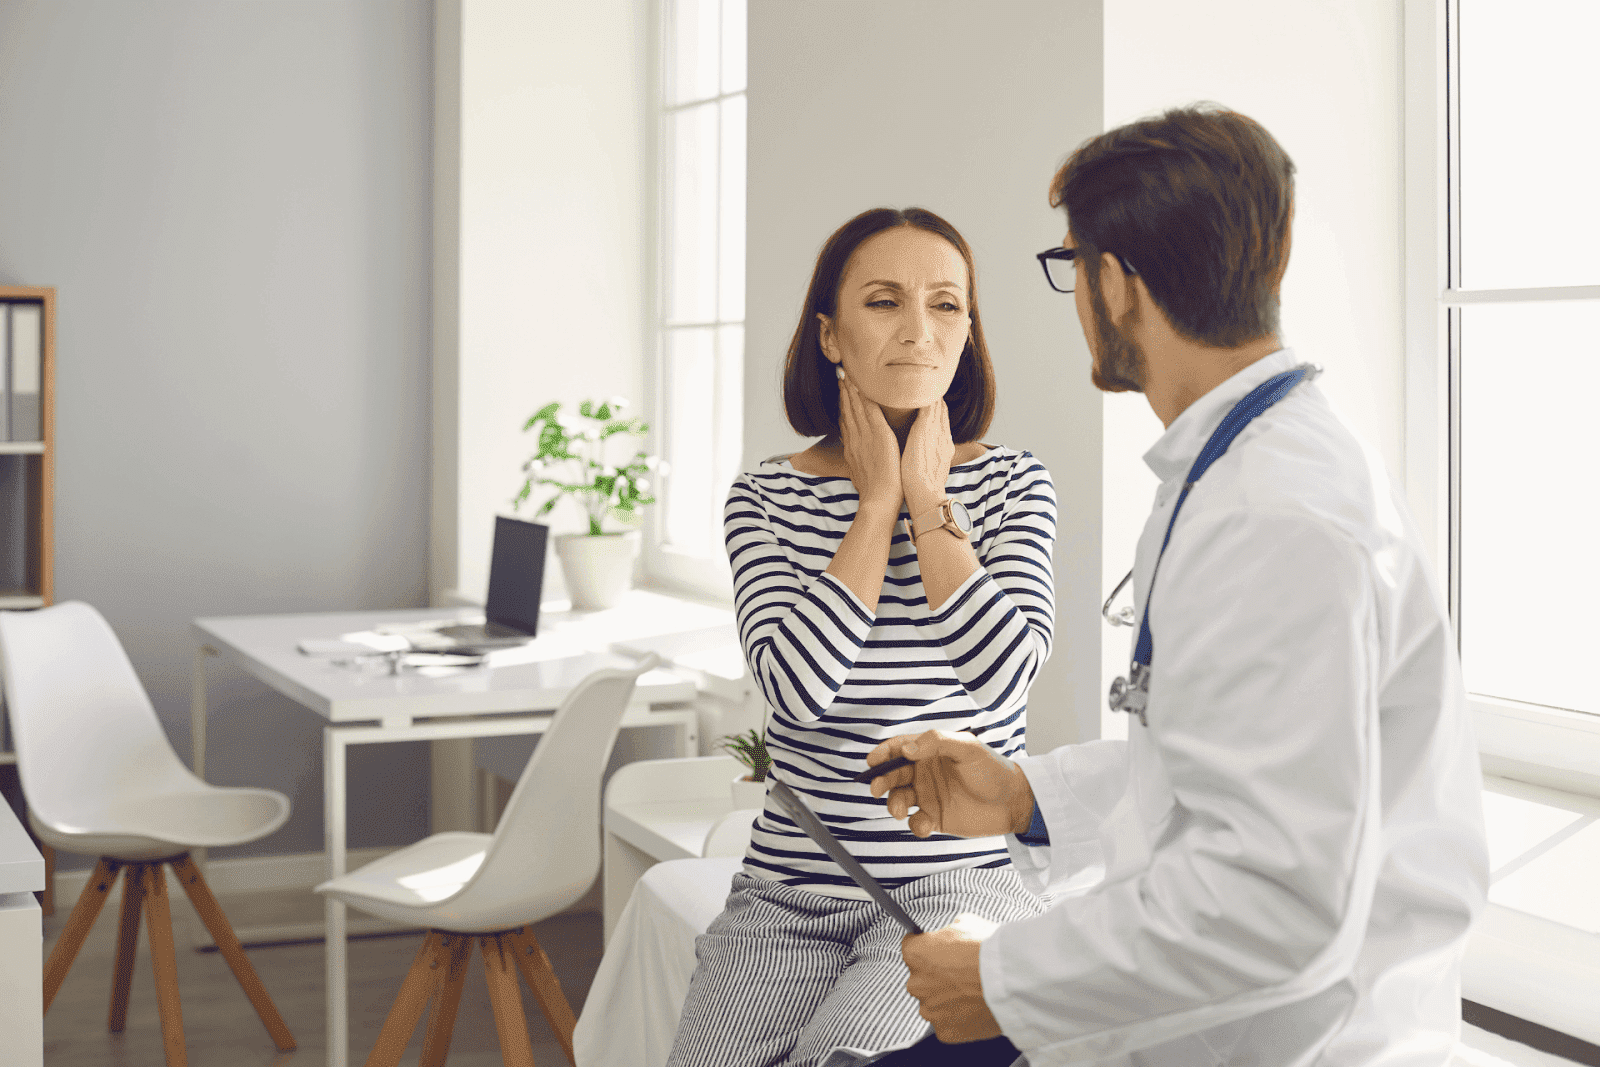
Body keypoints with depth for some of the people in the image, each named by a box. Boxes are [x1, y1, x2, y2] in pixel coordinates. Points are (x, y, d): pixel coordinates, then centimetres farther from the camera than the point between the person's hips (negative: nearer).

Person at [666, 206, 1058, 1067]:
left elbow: (1004, 672, -15)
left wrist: (925, 498, -9)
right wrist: (878, 503, -8)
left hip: (958, 879, -2)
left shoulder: (1011, 485, 2)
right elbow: (799, 687, -14)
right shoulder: (764, 500, 2)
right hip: (789, 890, 2)